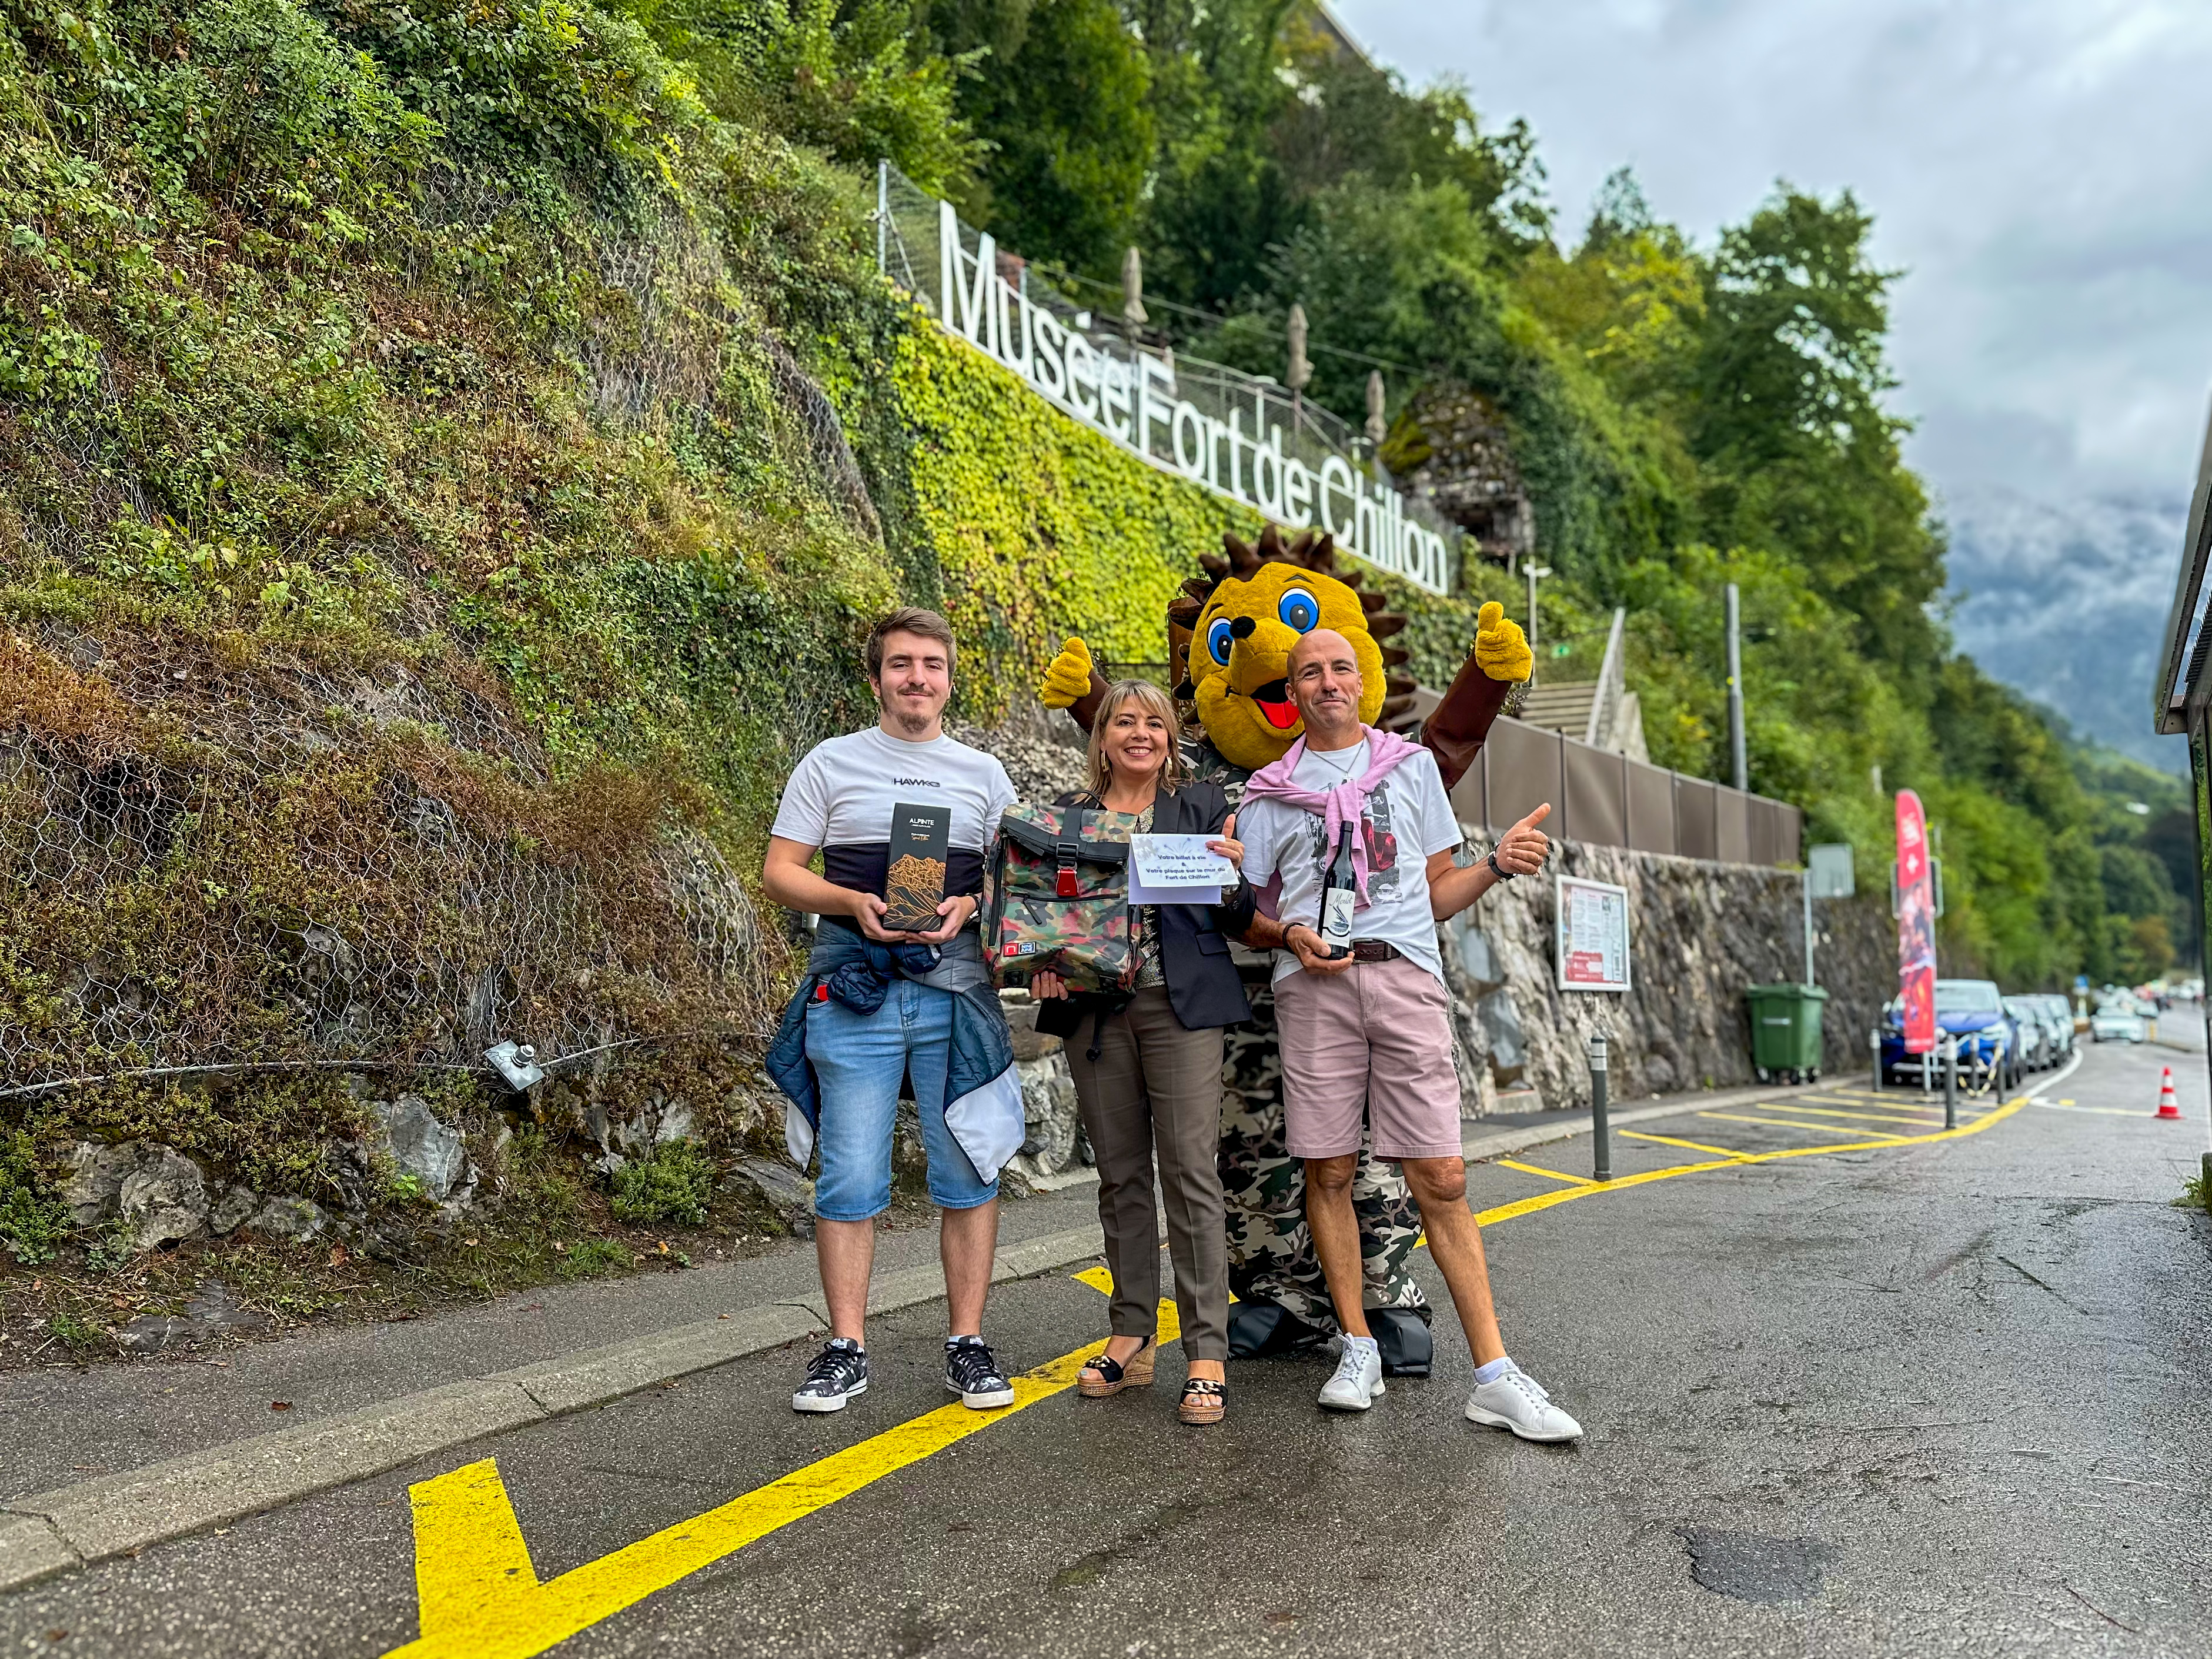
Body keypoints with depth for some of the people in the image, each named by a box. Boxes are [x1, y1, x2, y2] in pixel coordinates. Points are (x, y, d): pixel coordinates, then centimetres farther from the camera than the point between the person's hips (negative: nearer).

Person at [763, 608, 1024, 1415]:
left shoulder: (984, 773, 13)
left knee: (969, 1173, 4)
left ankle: (967, 1345, 16)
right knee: (849, 1180, 1)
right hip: (853, 990, -1)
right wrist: (853, 903, -12)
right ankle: (846, 1350, 14)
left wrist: (967, 909, -8)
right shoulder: (830, 764, 8)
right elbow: (780, 871, 6)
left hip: (956, 988, 2)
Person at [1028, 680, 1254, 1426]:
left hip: (1181, 1006, -2)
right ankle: (1132, 1337, 20)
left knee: (1190, 1171, -6)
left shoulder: (1203, 807, 7)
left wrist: (1234, 874, -15)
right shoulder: (1069, 813, 12)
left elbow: (1236, 921, 6)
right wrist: (1043, 962, -6)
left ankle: (1206, 1353, 1)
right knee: (1120, 1175, 9)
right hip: (1095, 1008, 3)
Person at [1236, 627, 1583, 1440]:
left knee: (1440, 1176, -6)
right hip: (1314, 983, 1)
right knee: (1328, 1172, 2)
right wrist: (1290, 936, -7)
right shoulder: (1269, 793, 16)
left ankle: (1494, 1374, -3)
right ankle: (1358, 1349, 16)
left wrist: (1498, 864, 0)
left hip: (1406, 976, 0)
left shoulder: (1411, 764, 18)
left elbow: (1437, 892, 18)